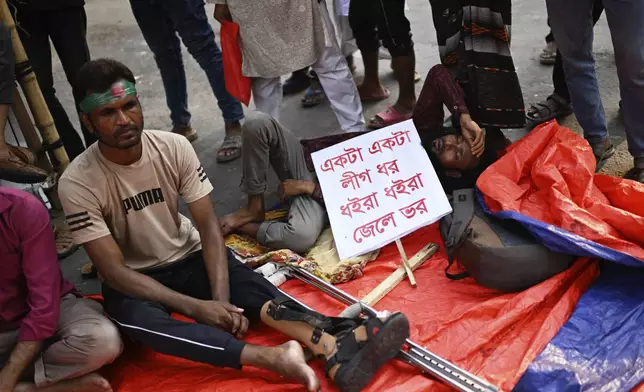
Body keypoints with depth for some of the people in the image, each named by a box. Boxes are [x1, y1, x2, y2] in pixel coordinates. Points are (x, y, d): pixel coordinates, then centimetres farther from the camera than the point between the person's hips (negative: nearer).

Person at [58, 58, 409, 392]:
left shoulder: (173, 147, -13)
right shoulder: (78, 183, -20)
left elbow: (208, 226, -13)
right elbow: (114, 270, -21)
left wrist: (221, 299, -29)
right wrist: (195, 307, -29)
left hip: (189, 257, 2)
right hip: (134, 281, -2)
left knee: (250, 287, -28)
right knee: (135, 319, -37)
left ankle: (337, 351, -51)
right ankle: (273, 357, -49)